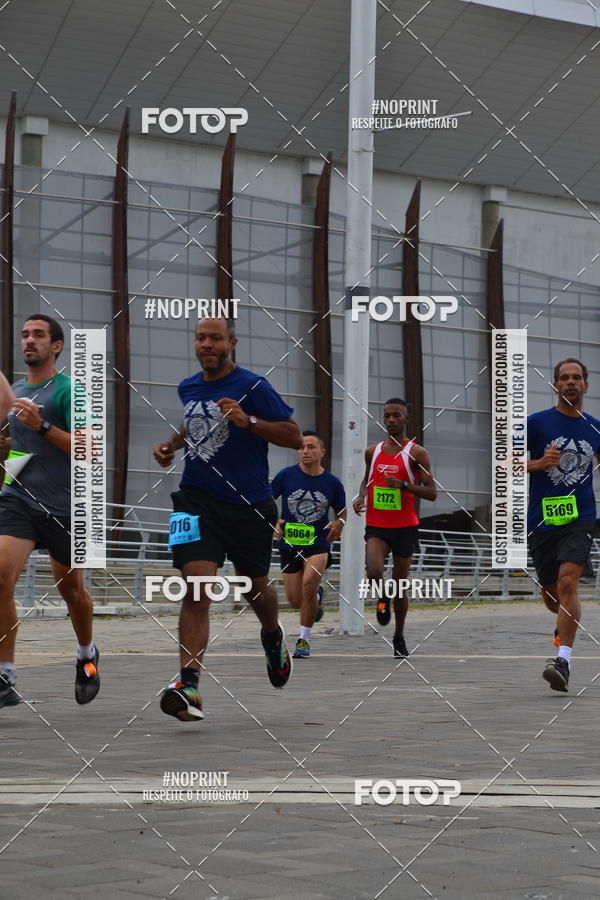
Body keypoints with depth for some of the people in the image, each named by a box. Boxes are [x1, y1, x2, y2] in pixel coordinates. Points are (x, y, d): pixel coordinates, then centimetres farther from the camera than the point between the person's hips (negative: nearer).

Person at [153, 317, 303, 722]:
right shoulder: (188, 388, 10)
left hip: (249, 506, -2)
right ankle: (189, 689, -25)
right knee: (197, 589, -16)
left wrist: (248, 420, -23)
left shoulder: (252, 387, -8)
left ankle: (273, 636, 52)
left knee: (256, 587, 16)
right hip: (197, 501, 2)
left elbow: (295, 436, -10)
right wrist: (171, 444, 13)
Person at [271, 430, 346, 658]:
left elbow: (341, 510, 14)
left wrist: (339, 522, -8)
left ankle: (304, 640, -12)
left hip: (318, 544, -1)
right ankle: (316, 597, 45)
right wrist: (274, 522, -10)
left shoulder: (332, 483, -1)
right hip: (289, 544, 2)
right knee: (295, 601, 5)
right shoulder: (286, 475, -4)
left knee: (309, 583, -27)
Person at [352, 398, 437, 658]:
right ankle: (383, 598, 11)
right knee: (374, 572, -24)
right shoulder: (372, 451, 8)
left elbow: (432, 492, -7)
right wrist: (361, 496, 3)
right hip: (376, 524, 2)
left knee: (400, 584, 6)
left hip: (405, 526, -2)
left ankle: (399, 638, 24)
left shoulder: (416, 452, -4)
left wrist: (404, 485, -21)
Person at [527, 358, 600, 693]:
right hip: (542, 520, 1)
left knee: (568, 581, -21)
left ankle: (564, 659, -24)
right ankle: (567, 623, 48)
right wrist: (539, 463, -16)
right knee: (551, 593, 12)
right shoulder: (536, 422, -1)